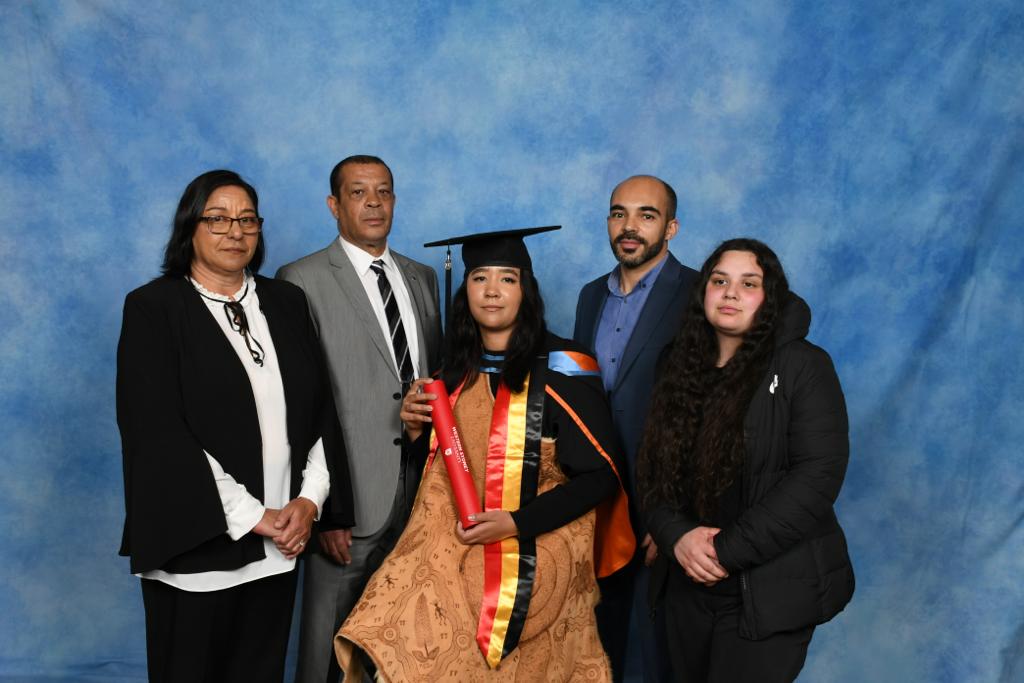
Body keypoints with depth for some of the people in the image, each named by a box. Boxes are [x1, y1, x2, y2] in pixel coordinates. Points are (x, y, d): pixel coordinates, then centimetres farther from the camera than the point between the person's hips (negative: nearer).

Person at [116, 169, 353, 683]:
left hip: (277, 548, 4)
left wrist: (310, 498, -6)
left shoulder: (286, 303, 9)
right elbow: (158, 433, -12)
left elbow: (322, 409, 8)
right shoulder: (152, 308, -4)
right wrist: (251, 517, -14)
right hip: (196, 545, -3)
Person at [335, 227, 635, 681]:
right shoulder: (458, 371, 7)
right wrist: (417, 429, -3)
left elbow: (600, 477, -10)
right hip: (460, 555, 5)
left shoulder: (562, 369, -9)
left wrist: (516, 523, -18)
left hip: (535, 559, -5)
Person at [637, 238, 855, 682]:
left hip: (769, 591, -4)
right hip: (689, 584, 5)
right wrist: (677, 537, -13)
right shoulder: (682, 370, 7)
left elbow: (817, 476, -16)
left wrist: (728, 549, -18)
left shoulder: (804, 366, -7)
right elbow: (652, 471, 6)